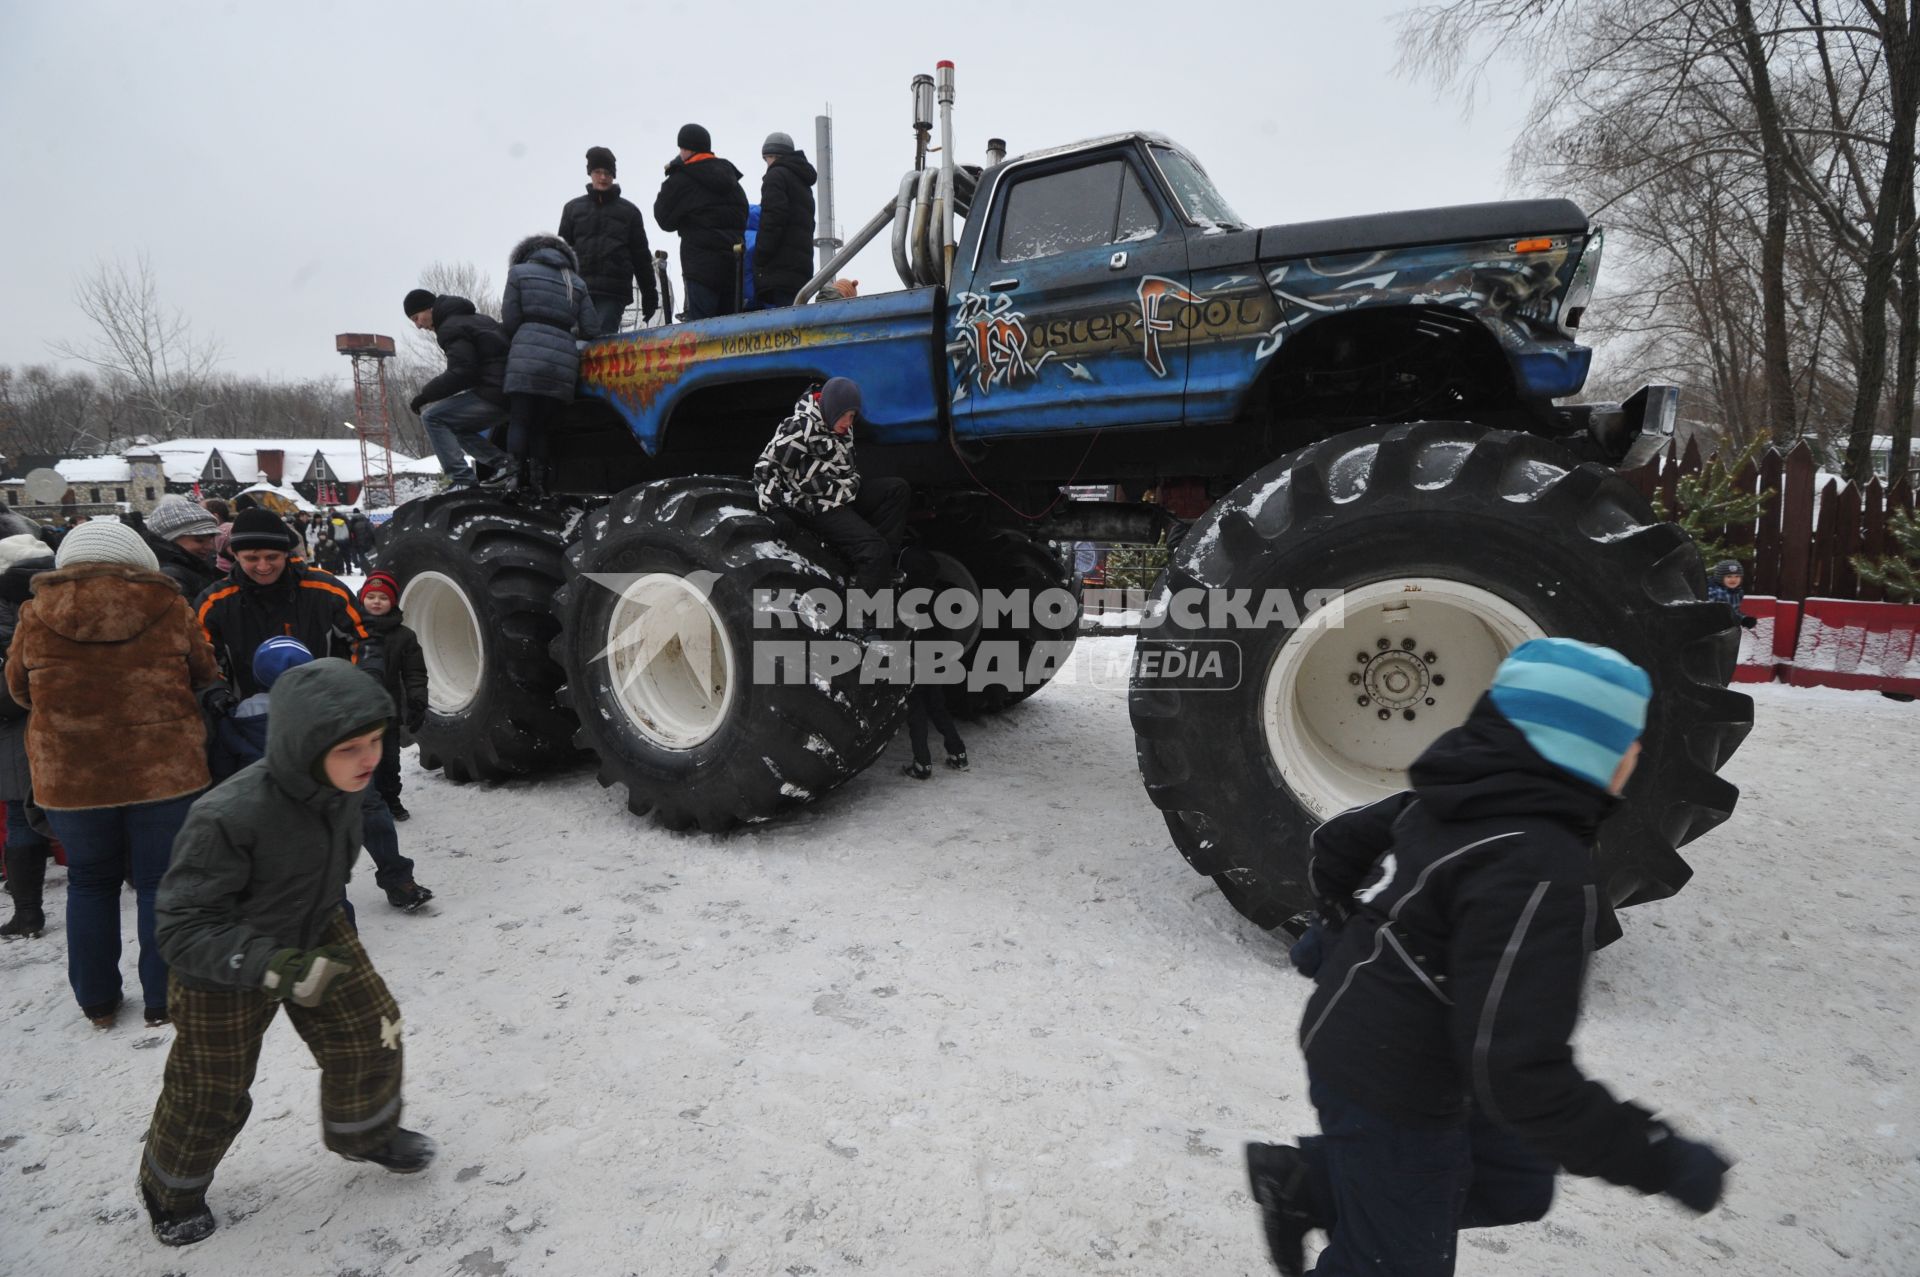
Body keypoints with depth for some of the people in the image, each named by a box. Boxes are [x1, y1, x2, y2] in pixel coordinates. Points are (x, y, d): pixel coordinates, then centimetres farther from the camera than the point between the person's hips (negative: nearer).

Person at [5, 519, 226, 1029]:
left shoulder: (36, 615, -4)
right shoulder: (168, 608, -7)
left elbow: (21, 688, 11)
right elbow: (206, 677, 5)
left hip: (70, 776, 2)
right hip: (164, 771, -2)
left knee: (90, 883, 19)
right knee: (161, 885, 9)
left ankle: (96, 1000, 29)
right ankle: (165, 1001, 17)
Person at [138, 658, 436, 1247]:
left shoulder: (342, 786, -18)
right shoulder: (228, 818, -39)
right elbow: (184, 929, -32)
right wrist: (268, 965, -44)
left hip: (316, 937, 5)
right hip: (225, 969, -5)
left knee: (372, 1034, 8)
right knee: (211, 1092, 16)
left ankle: (367, 1132, 39)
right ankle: (171, 1192, 48)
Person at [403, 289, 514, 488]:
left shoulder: (451, 328, -5)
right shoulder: (475, 318, 23)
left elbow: (461, 373, -16)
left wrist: (422, 397, -9)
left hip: (494, 395, -9)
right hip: (513, 394, 9)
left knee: (432, 417, -4)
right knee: (456, 426, 22)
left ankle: (462, 480, -14)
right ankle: (503, 463, 6)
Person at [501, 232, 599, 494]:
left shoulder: (519, 271, 12)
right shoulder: (575, 282, 21)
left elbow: (509, 321, 5)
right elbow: (590, 330, 13)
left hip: (527, 357, -3)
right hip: (563, 362, 3)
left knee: (519, 421, 0)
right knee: (540, 426, 9)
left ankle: (517, 477, -11)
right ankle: (537, 481, 1)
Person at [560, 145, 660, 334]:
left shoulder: (629, 211, 14)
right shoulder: (573, 208, 18)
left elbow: (641, 254, 12)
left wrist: (649, 293, 7)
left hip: (614, 292, -2)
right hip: (579, 290, 2)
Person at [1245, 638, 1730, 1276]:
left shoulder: (1462, 793, -4)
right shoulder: (1538, 872, -30)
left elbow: (1339, 842, 9)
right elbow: (1517, 1070, -30)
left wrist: (1338, 929, 25)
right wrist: (1654, 1158, -18)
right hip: (1390, 1093, -9)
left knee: (1514, 1184, 24)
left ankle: (1308, 1182, 25)